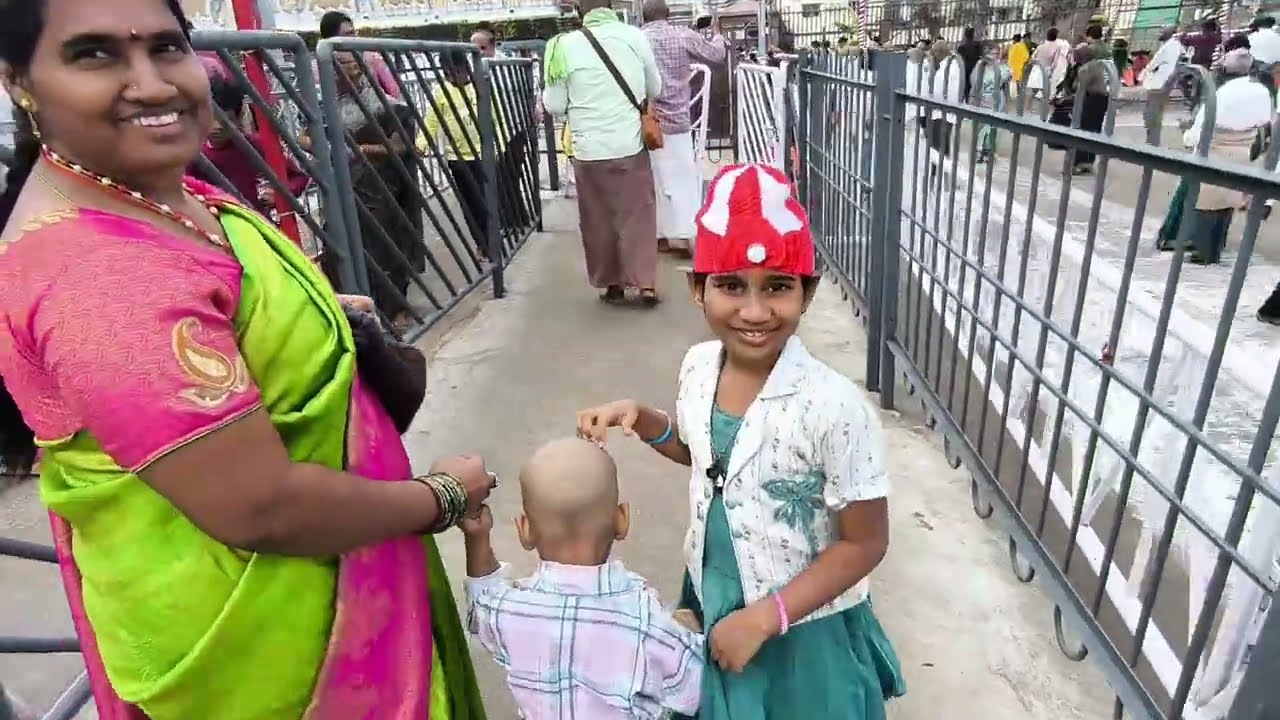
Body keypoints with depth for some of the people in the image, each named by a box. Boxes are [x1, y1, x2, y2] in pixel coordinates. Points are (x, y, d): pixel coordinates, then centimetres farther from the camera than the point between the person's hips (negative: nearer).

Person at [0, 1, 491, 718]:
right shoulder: (99, 269, -31)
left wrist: (313, 311, 3)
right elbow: (261, 509, -32)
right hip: (254, 625, -9)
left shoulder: (156, 192, -1)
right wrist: (443, 497, -17)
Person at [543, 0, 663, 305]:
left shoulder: (565, 45, -9)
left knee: (599, 219, 12)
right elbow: (655, 89, 9)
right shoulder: (635, 36, -4)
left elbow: (554, 106, -3)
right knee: (638, 213, 11)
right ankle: (645, 282, 10)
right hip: (631, 144, 1)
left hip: (589, 149, -1)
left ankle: (612, 283, 20)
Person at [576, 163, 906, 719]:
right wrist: (643, 421, -8)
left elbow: (865, 543, -17)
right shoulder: (698, 365, -11)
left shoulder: (833, 407, -28)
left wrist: (764, 617, -18)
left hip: (803, 631, -5)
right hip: (712, 609, 5)